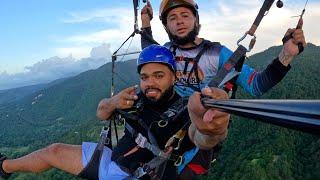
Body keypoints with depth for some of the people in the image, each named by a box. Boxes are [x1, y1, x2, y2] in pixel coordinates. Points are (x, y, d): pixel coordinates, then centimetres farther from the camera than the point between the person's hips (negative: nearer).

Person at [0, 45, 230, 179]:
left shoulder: (184, 114, -23)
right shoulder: (139, 100, -7)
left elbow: (202, 139, -47)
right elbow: (101, 113, 6)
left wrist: (212, 130, -72)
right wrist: (113, 102, -18)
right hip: (112, 159, 6)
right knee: (54, 151, 16)